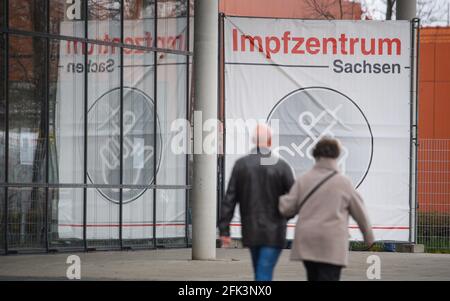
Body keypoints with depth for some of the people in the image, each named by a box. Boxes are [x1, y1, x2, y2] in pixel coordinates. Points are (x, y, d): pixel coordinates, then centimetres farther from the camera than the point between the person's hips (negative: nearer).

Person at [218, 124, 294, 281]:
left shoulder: (241, 164, -2)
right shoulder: (281, 166, -9)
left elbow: (229, 199, -4)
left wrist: (224, 230, -1)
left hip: (251, 232, 3)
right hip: (273, 233, -3)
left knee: (261, 274, 19)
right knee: (264, 276, -6)